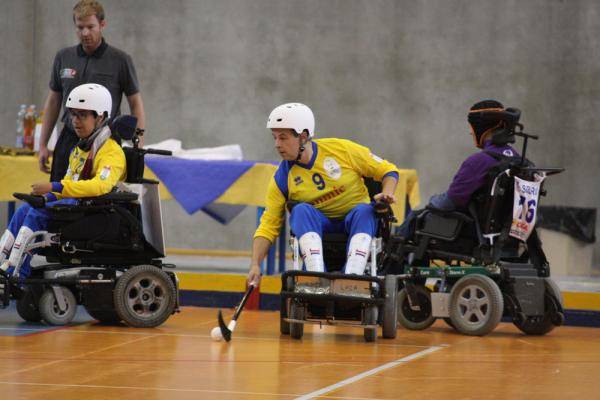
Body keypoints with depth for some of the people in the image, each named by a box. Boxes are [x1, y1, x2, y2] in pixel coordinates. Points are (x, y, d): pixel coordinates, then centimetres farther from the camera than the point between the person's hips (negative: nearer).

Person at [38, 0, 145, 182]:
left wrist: (138, 147, -8)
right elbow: (53, 102, 15)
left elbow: (136, 104, 0)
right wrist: (43, 145, 11)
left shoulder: (120, 60, -4)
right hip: (69, 140, 4)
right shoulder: (63, 58, 8)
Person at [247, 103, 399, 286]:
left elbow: (387, 170, 1)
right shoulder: (282, 178, -2)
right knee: (301, 210, -29)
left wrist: (387, 193, -20)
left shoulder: (341, 149, -7)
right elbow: (268, 226, -2)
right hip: (318, 226, 1)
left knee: (364, 210, -32)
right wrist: (255, 265, -14)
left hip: (355, 222, -1)